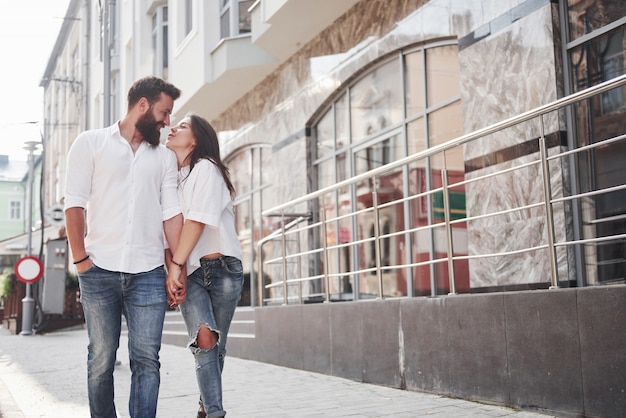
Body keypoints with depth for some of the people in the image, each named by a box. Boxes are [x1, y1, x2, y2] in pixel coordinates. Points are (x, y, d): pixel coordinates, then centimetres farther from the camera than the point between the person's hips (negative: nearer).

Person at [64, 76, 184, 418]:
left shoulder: (164, 157, 16)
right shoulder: (91, 143, 7)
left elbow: (171, 213, 9)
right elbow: (74, 203, 1)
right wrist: (80, 259, -6)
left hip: (148, 274, 2)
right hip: (99, 271, -2)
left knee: (146, 360, -3)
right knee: (101, 360, 4)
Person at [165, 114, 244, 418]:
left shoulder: (206, 168, -3)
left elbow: (198, 220, -14)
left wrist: (175, 265, -17)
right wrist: (173, 272, -4)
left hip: (223, 267, -4)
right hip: (189, 272, 4)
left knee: (216, 346, 2)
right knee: (204, 340, -18)